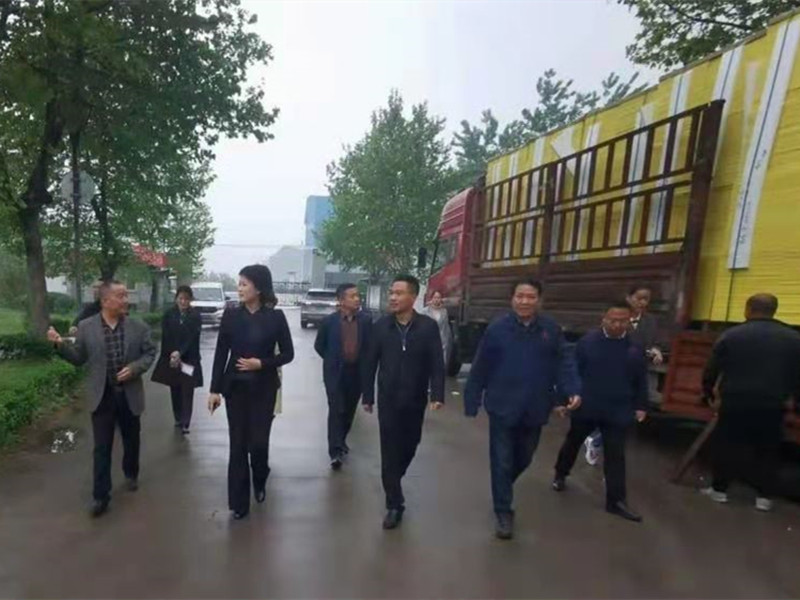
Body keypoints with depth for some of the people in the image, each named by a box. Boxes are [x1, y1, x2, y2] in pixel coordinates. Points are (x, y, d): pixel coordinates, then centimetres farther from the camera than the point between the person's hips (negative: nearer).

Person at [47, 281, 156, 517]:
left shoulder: (138, 327, -3)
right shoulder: (86, 327, -3)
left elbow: (150, 353, 2)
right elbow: (79, 358, 2)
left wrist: (135, 368, -15)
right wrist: (60, 344, -13)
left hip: (129, 394, 1)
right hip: (102, 395, -1)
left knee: (131, 440, 17)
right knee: (102, 447, 2)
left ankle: (131, 474, 41)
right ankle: (101, 495, 12)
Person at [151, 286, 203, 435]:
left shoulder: (195, 316, -4)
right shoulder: (169, 315, 1)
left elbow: (192, 338, -10)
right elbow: (166, 337, -2)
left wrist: (180, 353, -20)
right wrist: (172, 355, -12)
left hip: (189, 359, -2)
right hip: (171, 358, 2)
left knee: (187, 391, -4)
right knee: (175, 390, 10)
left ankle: (185, 423, -3)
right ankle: (178, 419, 25)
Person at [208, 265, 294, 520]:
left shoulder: (275, 317, -5)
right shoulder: (231, 315, -1)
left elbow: (288, 353, -1)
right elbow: (221, 354, 1)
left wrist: (262, 363, -16)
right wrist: (215, 389, -2)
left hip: (263, 389, -1)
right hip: (235, 387, 1)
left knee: (258, 443, 0)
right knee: (238, 445, 5)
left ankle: (260, 482, 33)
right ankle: (239, 502, 20)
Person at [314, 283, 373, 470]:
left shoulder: (366, 320, -3)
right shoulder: (329, 321, -6)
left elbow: (370, 346, 6)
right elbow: (319, 345, 6)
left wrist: (363, 363, 3)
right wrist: (332, 360, 7)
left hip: (357, 372, 3)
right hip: (335, 373, -2)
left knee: (349, 410, 14)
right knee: (336, 410, -6)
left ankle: (341, 440, 35)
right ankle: (336, 451, -5)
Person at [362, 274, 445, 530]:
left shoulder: (428, 326, -7)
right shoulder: (381, 326, -4)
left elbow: (437, 364, -8)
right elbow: (370, 363, 0)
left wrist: (437, 395, -17)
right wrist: (368, 396, 1)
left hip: (415, 400, 1)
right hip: (388, 400, 0)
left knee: (409, 446, 17)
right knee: (389, 452, 1)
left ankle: (394, 481, 46)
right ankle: (394, 504, 13)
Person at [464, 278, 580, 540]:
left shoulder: (551, 329, -2)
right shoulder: (497, 329, -10)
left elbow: (564, 362, -2)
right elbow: (480, 369, -7)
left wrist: (573, 390, -19)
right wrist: (471, 402, -5)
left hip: (534, 410, 3)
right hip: (502, 407, -3)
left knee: (523, 459, 20)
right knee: (502, 462, 5)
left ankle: (502, 490, 48)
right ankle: (503, 512, 22)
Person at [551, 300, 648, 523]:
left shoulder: (634, 348, -2)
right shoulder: (587, 341, -9)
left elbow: (641, 381, 6)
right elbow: (572, 371, -5)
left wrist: (640, 406, 5)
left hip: (617, 412, 1)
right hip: (585, 407, -1)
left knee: (615, 455, 4)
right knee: (572, 443, 18)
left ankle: (616, 500, 13)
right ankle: (560, 475, 41)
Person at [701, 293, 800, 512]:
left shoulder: (731, 335, -4)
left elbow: (711, 370, 0)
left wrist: (708, 392, 16)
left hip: (734, 402, -1)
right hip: (772, 405, 2)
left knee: (726, 446, 11)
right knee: (768, 451, 14)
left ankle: (719, 489, 18)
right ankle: (764, 496, 17)